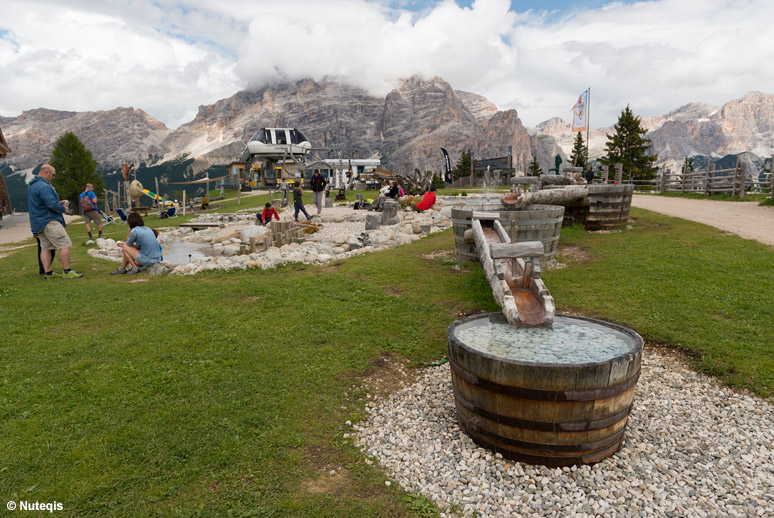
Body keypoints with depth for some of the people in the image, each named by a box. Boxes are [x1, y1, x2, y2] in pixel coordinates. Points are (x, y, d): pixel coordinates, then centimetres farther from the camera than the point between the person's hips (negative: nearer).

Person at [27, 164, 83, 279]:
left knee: (45, 247, 12)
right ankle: (67, 272, -9)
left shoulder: (32, 185, 17)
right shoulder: (43, 186, -17)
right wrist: (63, 209, -6)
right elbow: (53, 205, -24)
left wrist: (60, 202, 14)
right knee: (65, 245, -9)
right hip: (48, 222, -11)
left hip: (38, 222, 11)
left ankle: (47, 273, 14)